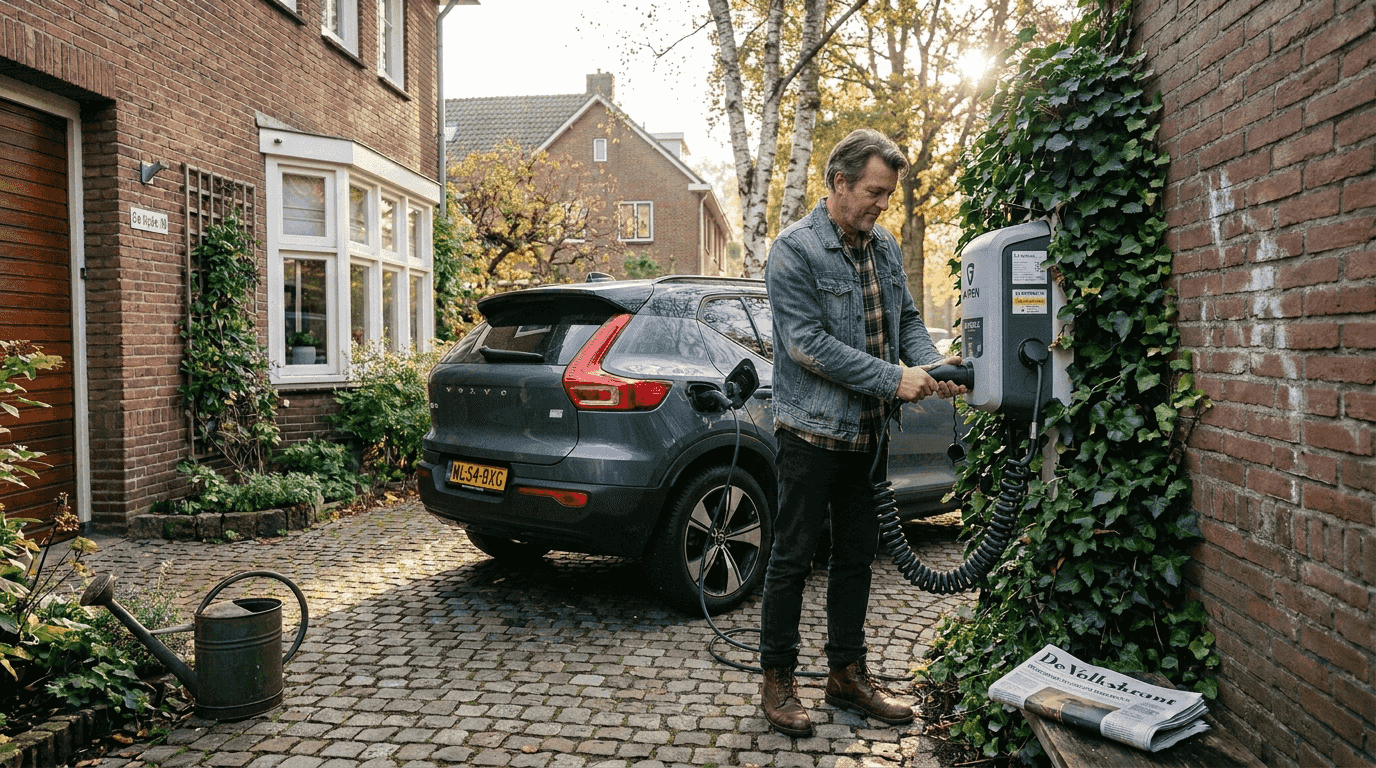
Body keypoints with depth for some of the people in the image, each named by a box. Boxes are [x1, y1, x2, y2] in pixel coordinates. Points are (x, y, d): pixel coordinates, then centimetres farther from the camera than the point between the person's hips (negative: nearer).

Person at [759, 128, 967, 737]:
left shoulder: (886, 249, 10)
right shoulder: (795, 250, -12)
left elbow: (906, 319, 15)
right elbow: (808, 343, -20)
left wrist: (932, 362, -7)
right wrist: (892, 379, -21)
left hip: (868, 432, 7)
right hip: (812, 431, -7)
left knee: (856, 555, 15)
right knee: (793, 558, 3)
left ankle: (848, 674, 28)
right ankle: (778, 677, 17)